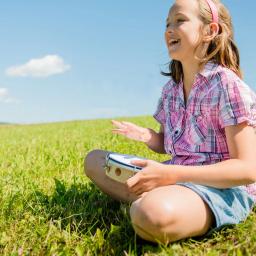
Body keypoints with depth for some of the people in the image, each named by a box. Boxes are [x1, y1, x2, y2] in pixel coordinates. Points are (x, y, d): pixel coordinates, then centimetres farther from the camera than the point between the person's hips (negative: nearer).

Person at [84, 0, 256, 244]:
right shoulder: (170, 89, 9)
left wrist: (171, 174, -26)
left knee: (153, 215, -41)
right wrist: (146, 136, -5)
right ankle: (145, 202, -12)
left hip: (223, 188, -8)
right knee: (94, 160, 6)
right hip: (175, 177, 8)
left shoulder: (226, 84, -14)